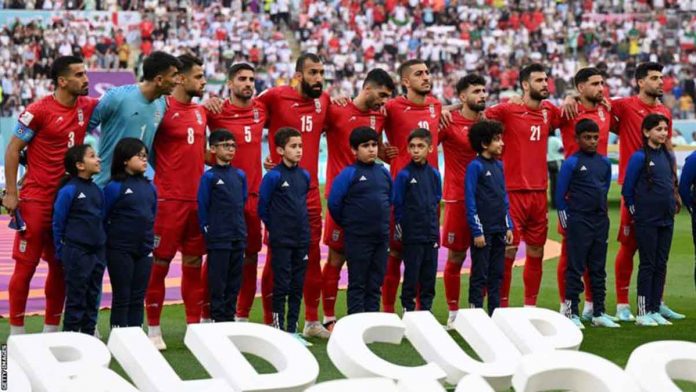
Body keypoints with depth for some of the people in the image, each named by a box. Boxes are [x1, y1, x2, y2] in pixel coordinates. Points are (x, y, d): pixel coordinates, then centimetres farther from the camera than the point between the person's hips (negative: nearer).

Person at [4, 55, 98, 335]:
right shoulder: (39, 111, -12)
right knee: (26, 265, -2)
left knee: (61, 267, 10)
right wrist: (11, 193, -9)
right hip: (36, 200, -6)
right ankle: (16, 331, 4)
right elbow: (12, 149, -7)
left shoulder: (87, 107, 4)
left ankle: (51, 330, 19)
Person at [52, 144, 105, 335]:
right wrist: (61, 253, -5)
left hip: (97, 253, 7)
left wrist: (102, 245, 12)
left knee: (93, 298, 12)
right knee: (76, 299, 0)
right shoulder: (68, 191, -12)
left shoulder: (97, 190, 8)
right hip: (77, 253, -6)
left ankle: (89, 335, 21)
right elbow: (58, 224, -7)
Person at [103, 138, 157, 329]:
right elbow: (102, 219, -7)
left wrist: (149, 238, 11)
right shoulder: (114, 187, -10)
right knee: (122, 298, 1)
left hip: (144, 251, 5)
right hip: (120, 251, -5)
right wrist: (114, 237, -3)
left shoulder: (149, 187, 8)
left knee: (138, 298, 10)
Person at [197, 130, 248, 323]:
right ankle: (218, 320, 6)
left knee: (234, 282, 9)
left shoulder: (240, 175, 9)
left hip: (238, 238, 5)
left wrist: (241, 229, 14)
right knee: (218, 282, -1)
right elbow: (202, 207, -4)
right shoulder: (209, 177, -6)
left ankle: (230, 319, 18)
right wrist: (207, 231, -4)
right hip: (218, 239, -5)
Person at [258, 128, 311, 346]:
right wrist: (275, 228, 3)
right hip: (281, 242, -5)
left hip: (301, 240, 6)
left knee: (297, 286, 8)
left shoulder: (304, 176, 7)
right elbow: (263, 207, -3)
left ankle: (292, 330, 15)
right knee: (282, 286, -2)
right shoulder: (273, 176, -10)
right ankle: (278, 330, 4)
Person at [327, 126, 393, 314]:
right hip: (357, 238, -5)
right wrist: (347, 223, 2)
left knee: (375, 283, 10)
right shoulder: (349, 174, -9)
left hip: (381, 236, 5)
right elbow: (334, 202, -8)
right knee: (357, 283, 2)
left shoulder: (383, 172, 7)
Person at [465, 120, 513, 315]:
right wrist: (477, 231, -14)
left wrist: (508, 226, 11)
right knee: (479, 275, -2)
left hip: (499, 230, 7)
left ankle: (495, 313, 17)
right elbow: (470, 201, -11)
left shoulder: (499, 165, 12)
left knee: (497, 274, 11)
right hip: (483, 230, -7)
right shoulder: (475, 166, -9)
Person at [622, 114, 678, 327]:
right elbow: (627, 189, -4)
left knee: (661, 266, 7)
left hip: (666, 219, 6)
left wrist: (673, 204, 9)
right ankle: (643, 313, 2)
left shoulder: (668, 157, 9)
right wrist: (635, 211, 1)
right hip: (647, 221, -6)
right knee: (647, 265, -3)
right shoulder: (639, 157, -9)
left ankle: (655, 311, 13)